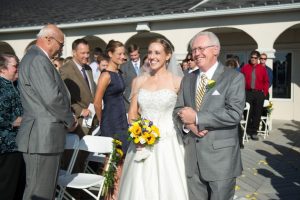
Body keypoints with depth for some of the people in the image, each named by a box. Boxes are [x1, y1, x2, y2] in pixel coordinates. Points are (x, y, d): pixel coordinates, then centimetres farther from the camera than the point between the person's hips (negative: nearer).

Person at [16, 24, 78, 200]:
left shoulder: (36, 58, 18)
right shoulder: (38, 60, -15)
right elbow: (52, 98, -23)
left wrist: (67, 117, 10)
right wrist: (69, 120, -7)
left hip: (44, 136, 10)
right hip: (42, 138, -10)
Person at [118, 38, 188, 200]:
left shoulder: (177, 82, -2)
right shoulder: (139, 81, 7)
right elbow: (132, 113, 9)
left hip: (167, 144, -3)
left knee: (168, 186, 2)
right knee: (140, 187, 7)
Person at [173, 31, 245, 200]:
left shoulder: (234, 77, -6)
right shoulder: (188, 79, 12)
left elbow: (234, 114, -18)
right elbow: (178, 110, 10)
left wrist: (196, 118, -17)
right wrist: (187, 124, -13)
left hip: (221, 157, -5)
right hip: (192, 156, 5)